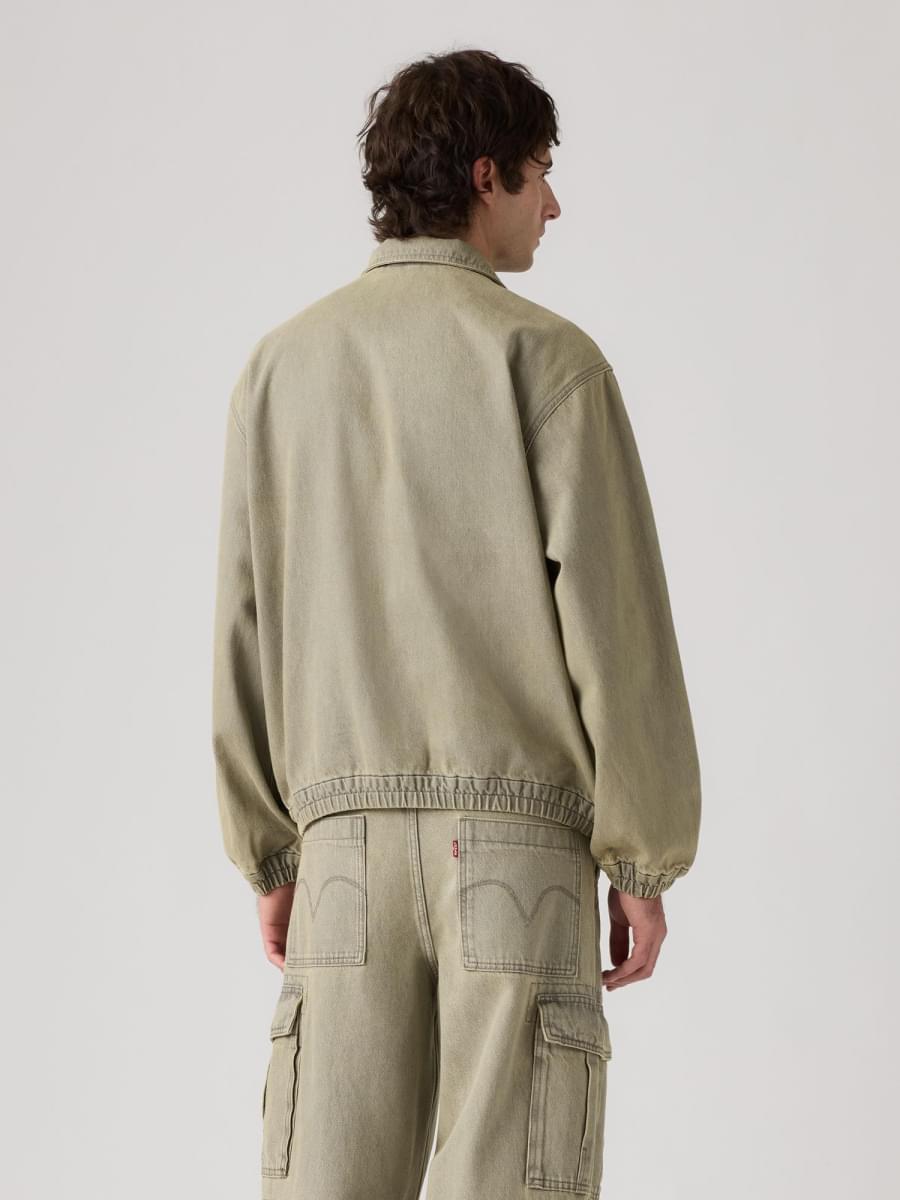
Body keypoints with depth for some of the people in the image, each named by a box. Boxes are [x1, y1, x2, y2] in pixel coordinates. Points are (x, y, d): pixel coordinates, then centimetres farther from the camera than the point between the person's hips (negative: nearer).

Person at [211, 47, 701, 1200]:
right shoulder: (543, 354, -4)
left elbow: (247, 626, 8)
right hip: (516, 835, -4)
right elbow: (614, 615, -9)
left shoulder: (284, 364, 9)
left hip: (349, 838, 4)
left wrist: (269, 857, 15)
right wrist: (644, 862, -2)